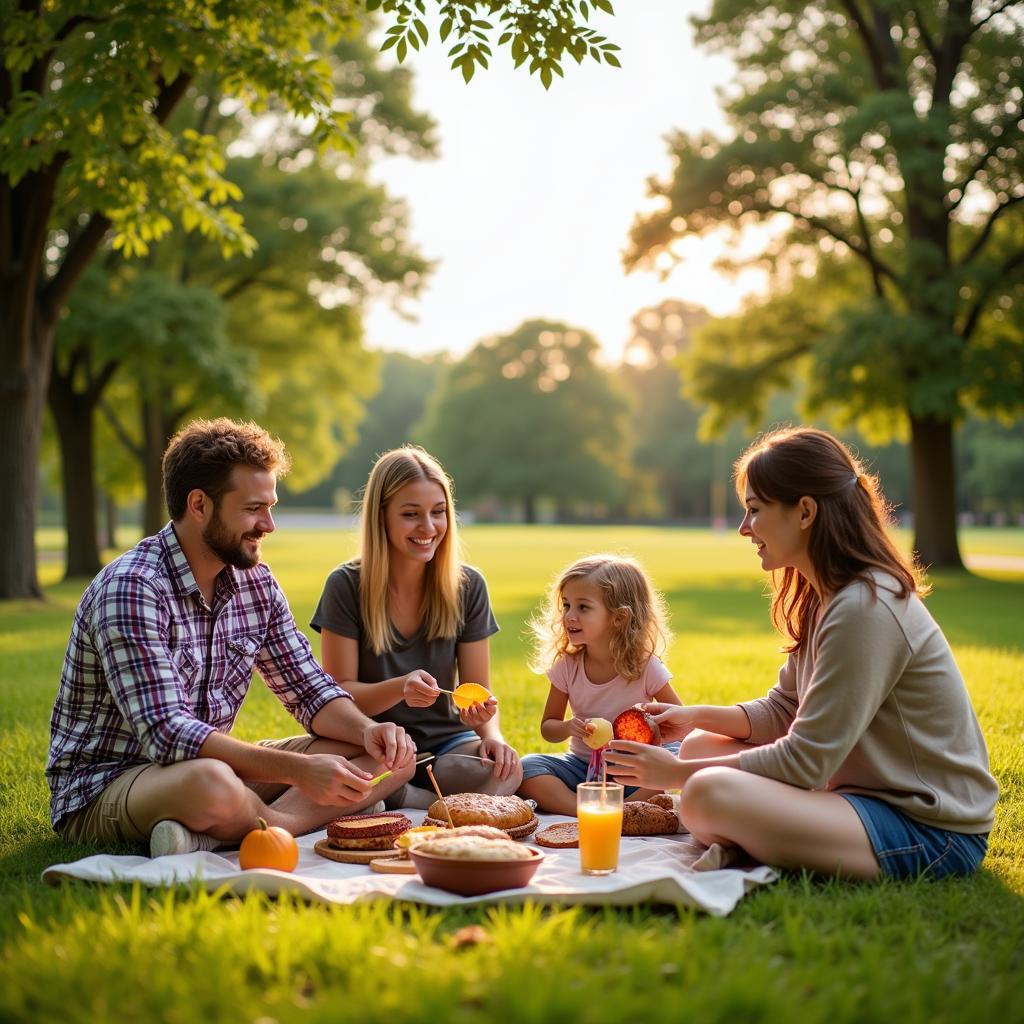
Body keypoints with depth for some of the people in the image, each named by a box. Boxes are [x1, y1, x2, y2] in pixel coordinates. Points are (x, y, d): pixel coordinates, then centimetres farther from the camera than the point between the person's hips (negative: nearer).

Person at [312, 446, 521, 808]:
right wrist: (400, 688, -28)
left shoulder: (468, 586, 0)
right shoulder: (346, 586, -8)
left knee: (504, 771, -32)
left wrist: (490, 734, -22)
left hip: (445, 744, 1)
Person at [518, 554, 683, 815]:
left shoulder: (645, 667, -10)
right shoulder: (567, 667, -3)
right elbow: (547, 728, 6)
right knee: (526, 767, -23)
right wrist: (568, 727, -18)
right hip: (582, 766, 3)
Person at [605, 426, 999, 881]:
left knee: (708, 793, -28)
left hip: (931, 833, -10)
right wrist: (698, 717, -1)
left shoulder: (864, 608, -22)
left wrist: (678, 773, -14)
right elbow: (782, 711, 17)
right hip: (868, 792, 10)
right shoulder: (823, 599, 9)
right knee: (701, 745, 13)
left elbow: (804, 760, -21)